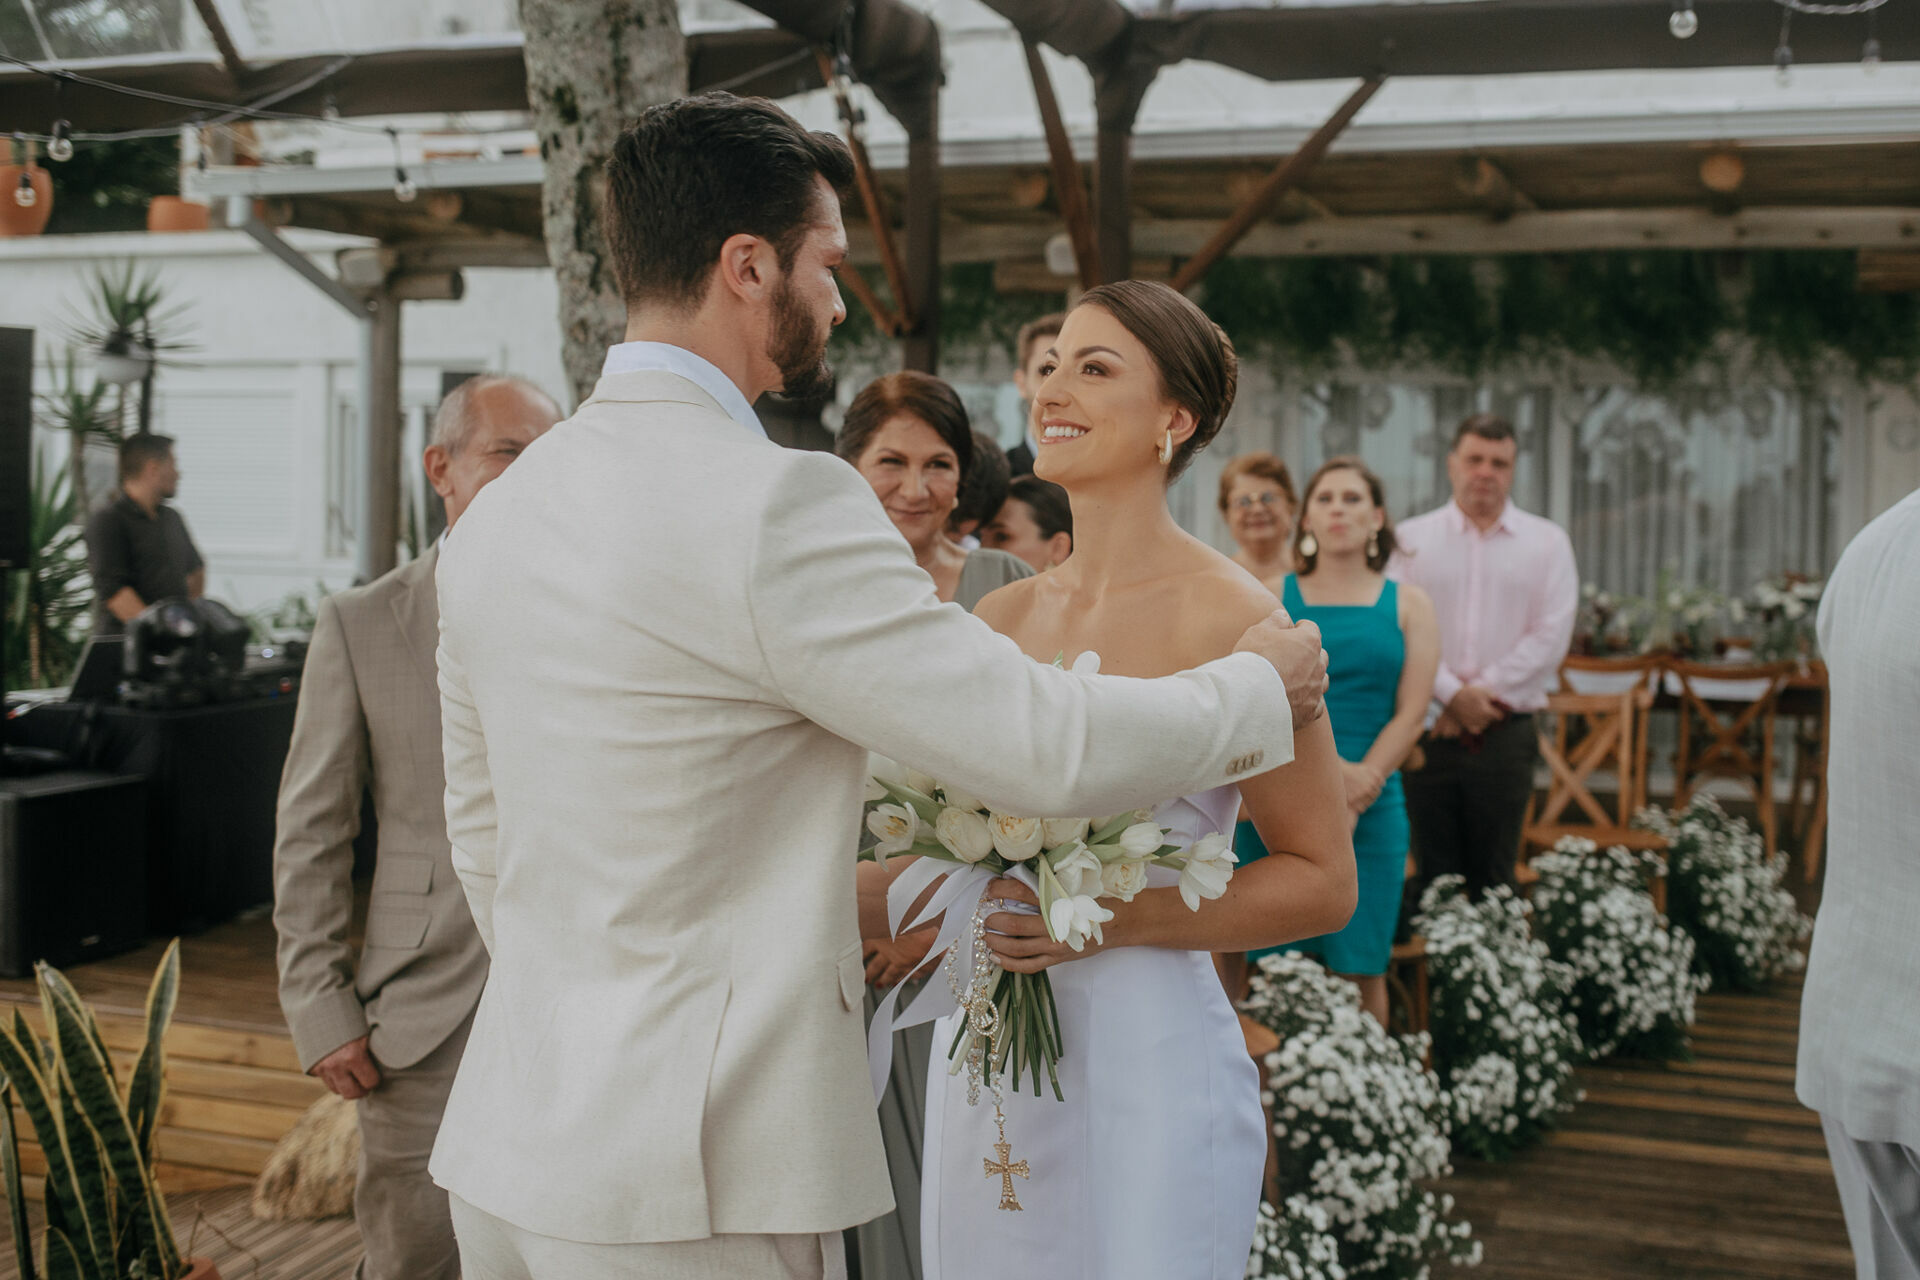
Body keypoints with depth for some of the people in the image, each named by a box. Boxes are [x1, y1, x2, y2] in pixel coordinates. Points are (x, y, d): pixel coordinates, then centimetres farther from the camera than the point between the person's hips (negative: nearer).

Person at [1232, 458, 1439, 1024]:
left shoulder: (1407, 605, 11)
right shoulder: (1271, 599, 8)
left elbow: (1410, 714, 3)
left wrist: (1355, 793, -9)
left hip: (1371, 808, 1)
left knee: (1360, 970, 1)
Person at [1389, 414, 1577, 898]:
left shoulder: (1547, 542, 9)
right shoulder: (1411, 538, 8)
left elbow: (1550, 637, 0)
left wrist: (1483, 694, -8)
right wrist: (1452, 695, -12)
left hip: (1505, 732, 0)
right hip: (1427, 729, 0)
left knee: (1494, 880, 2)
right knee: (1432, 876, 2)